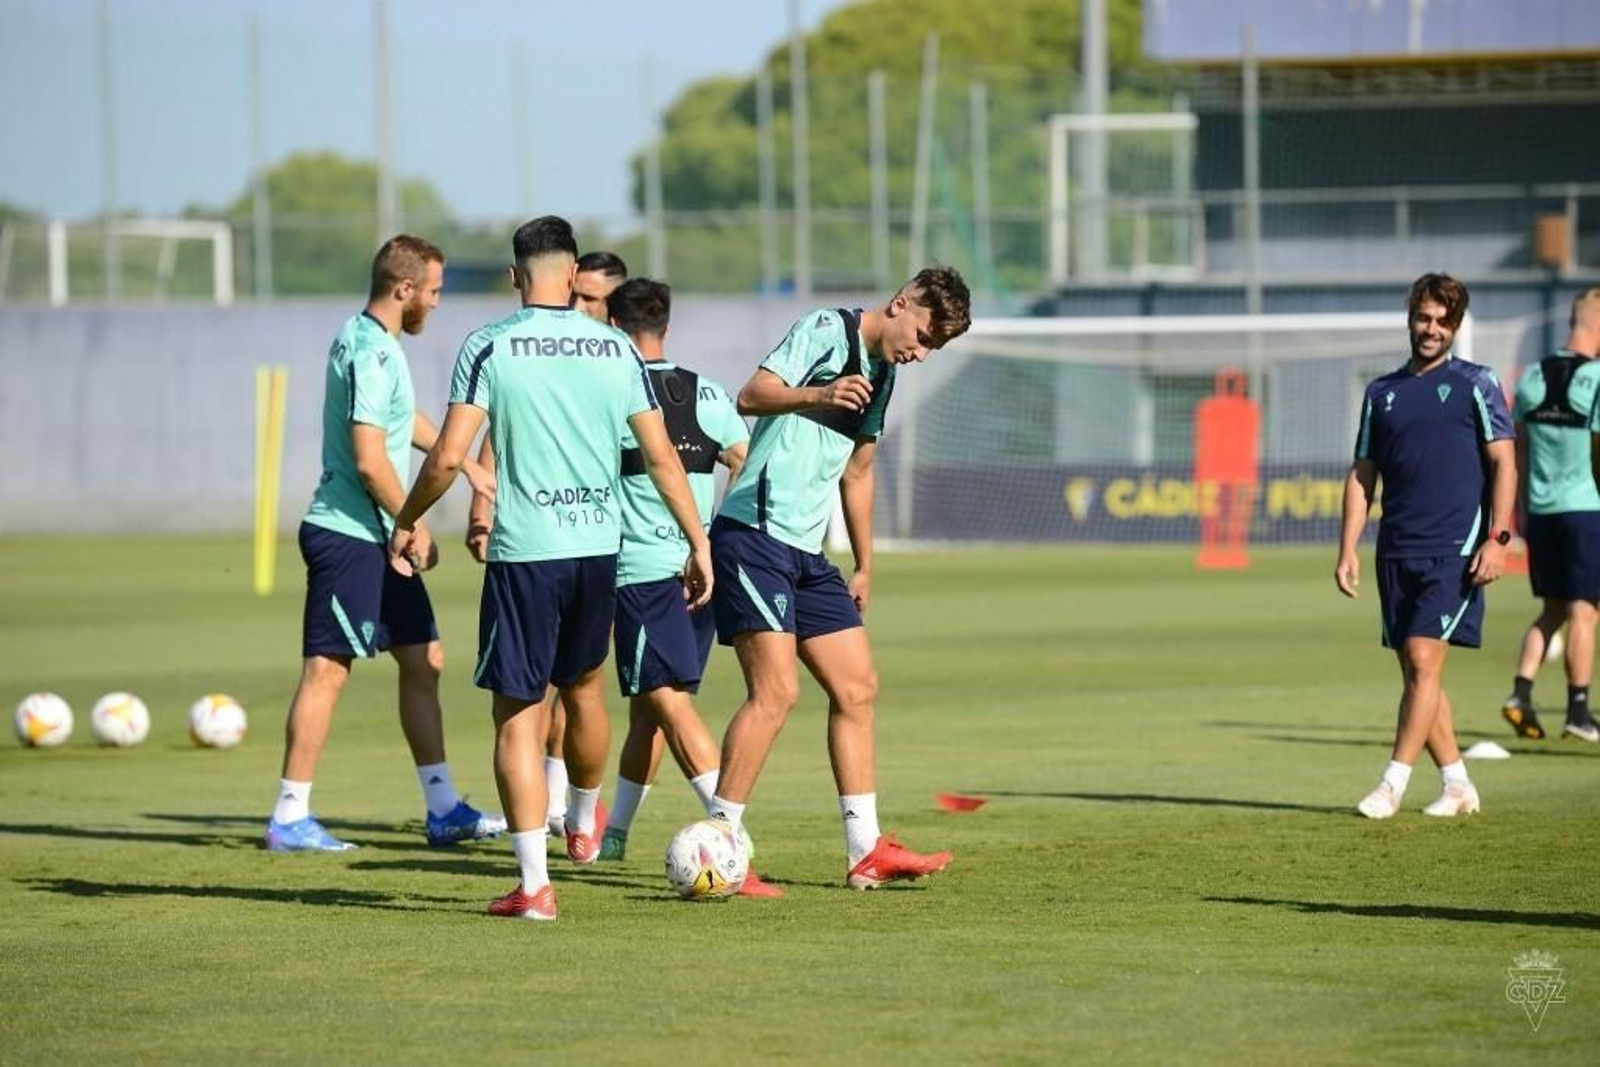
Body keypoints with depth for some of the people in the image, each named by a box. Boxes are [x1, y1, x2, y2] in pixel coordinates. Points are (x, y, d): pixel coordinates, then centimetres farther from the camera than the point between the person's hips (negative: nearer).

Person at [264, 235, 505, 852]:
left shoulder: (369, 340, 14)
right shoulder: (371, 352, -18)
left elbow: (405, 421, 31)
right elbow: (370, 460, -23)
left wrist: (467, 465, 38)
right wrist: (413, 528, -13)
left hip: (375, 539, 10)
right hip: (349, 535, -10)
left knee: (424, 661, 10)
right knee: (327, 669, -6)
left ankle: (442, 810, 14)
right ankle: (289, 819, -3)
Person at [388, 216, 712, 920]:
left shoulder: (490, 348, -5)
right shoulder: (616, 350, 4)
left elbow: (448, 457, -9)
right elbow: (662, 455, 4)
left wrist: (406, 523, 6)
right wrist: (698, 543, 11)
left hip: (523, 552, -4)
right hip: (599, 548, 4)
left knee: (518, 716, 0)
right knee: (583, 686, 26)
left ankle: (533, 883, -5)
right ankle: (584, 826, 46)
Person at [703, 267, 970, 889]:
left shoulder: (882, 376, 18)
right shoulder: (827, 332, -8)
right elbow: (751, 396, -20)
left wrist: (864, 566, 29)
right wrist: (817, 396, -38)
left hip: (806, 556, 9)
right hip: (753, 536, -9)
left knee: (858, 688, 7)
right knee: (776, 691, -16)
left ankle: (866, 852, 12)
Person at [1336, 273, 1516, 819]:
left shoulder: (1475, 383, 2)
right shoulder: (1383, 393, 14)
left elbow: (1503, 463, -2)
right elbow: (1362, 475, 16)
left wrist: (1497, 538, -11)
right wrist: (1347, 549, 8)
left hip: (1455, 549, -5)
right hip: (1397, 550, 5)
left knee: (1423, 661, -13)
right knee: (1414, 671, 5)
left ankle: (1393, 783, -11)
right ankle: (1456, 784, 14)